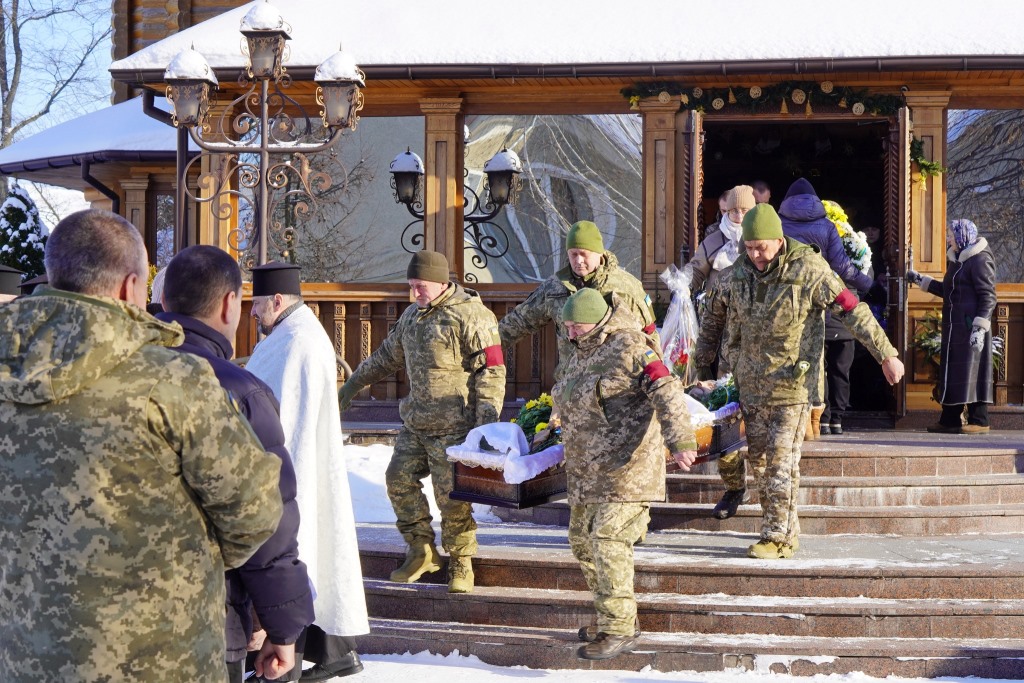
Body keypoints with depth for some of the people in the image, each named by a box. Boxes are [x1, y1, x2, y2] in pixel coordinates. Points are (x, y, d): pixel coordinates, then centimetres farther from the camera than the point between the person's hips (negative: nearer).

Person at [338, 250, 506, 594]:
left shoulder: (471, 315, -12)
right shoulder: (413, 314, 14)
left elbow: (491, 371, -13)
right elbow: (388, 356, 27)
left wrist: (488, 420, -18)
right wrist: (352, 385, 30)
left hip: (454, 426, -8)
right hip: (415, 422, 8)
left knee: (452, 495, -5)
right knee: (399, 479, 5)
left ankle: (460, 563, 11)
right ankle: (421, 550, 19)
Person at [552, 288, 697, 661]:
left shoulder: (629, 348, -13)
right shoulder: (579, 356, 15)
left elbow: (666, 391, -23)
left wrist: (680, 439, -35)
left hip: (626, 466, -10)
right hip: (586, 469, 10)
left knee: (608, 540, -15)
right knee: (582, 540, 12)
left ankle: (619, 628, -8)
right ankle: (613, 618, 25)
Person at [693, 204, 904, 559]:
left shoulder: (807, 269, -13)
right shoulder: (740, 270, 3)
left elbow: (853, 311, -11)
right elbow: (716, 313, 20)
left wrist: (886, 355, -11)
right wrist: (702, 356, 28)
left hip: (791, 381, -6)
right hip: (751, 381, 6)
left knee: (781, 460, -9)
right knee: (758, 458, 10)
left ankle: (779, 537, -3)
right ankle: (785, 530, 21)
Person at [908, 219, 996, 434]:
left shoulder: (980, 260, -10)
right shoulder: (957, 259, 17)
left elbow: (988, 297, -15)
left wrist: (980, 327, -23)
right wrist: (921, 280, 27)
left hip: (970, 325, -9)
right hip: (955, 327, 9)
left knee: (972, 371, -7)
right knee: (953, 371, 9)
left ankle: (979, 421, -3)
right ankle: (949, 420, 13)